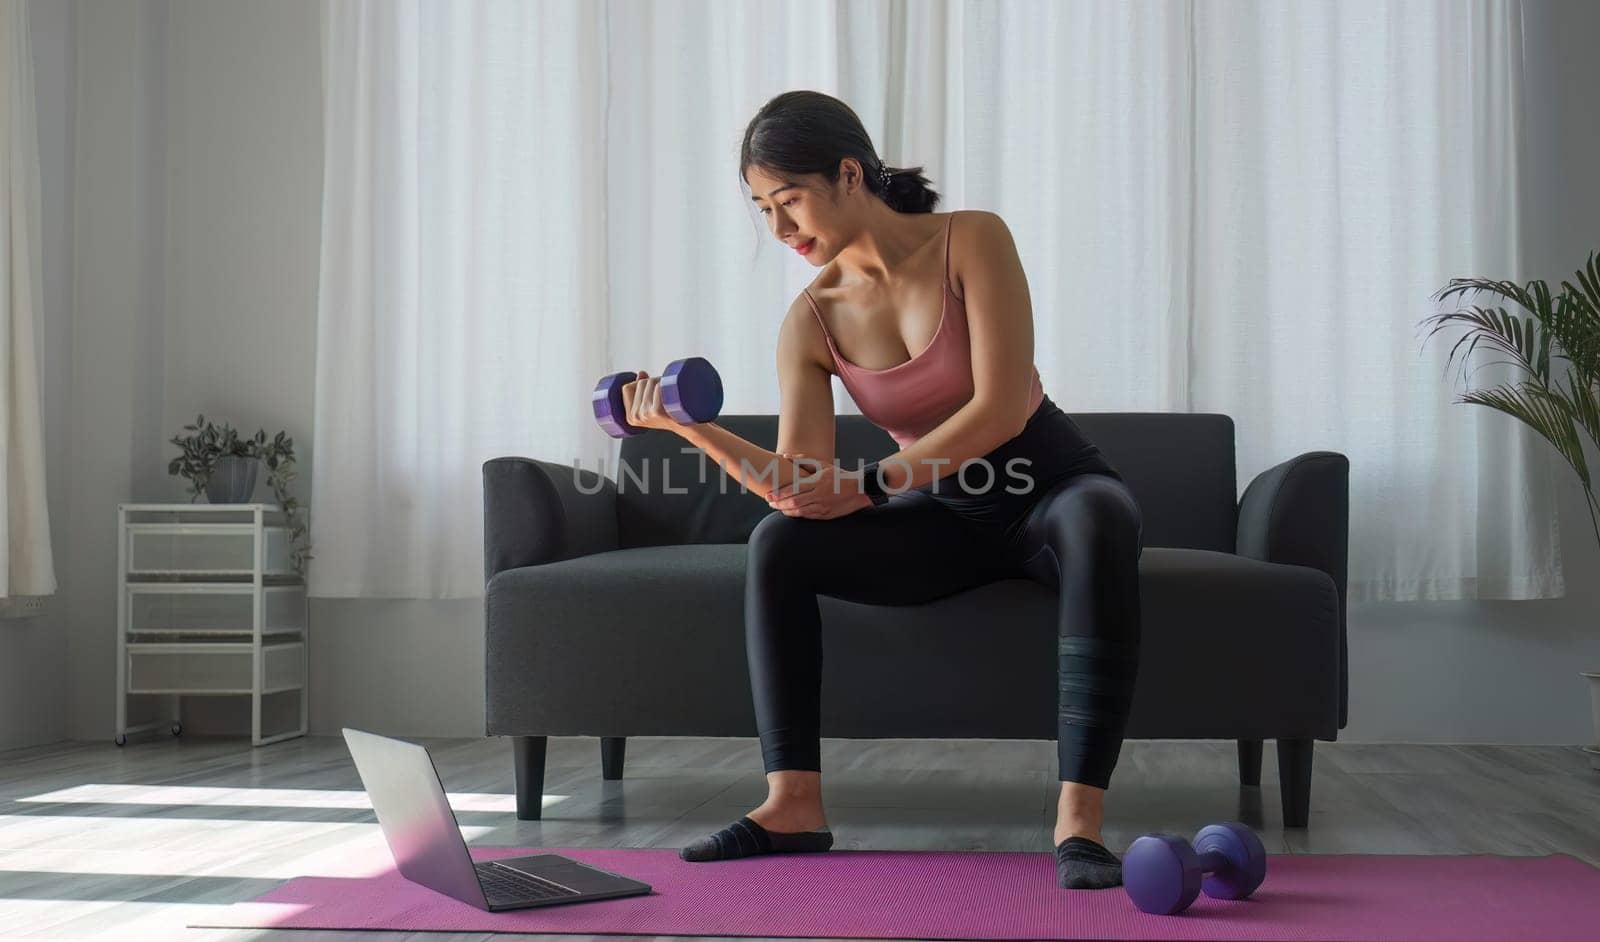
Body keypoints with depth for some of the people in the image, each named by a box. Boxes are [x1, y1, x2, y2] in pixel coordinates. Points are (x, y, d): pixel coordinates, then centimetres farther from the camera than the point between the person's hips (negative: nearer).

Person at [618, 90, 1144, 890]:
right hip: (945, 521, 4)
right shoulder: (811, 321, -5)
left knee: (1099, 519, -39)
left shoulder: (972, 241, -14)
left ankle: (1079, 816, -42)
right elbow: (798, 486, -12)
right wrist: (694, 428, -26)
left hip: (1050, 487, -3)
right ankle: (794, 801, -20)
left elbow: (1001, 408, -22)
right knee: (777, 545, -19)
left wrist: (870, 485, -26)